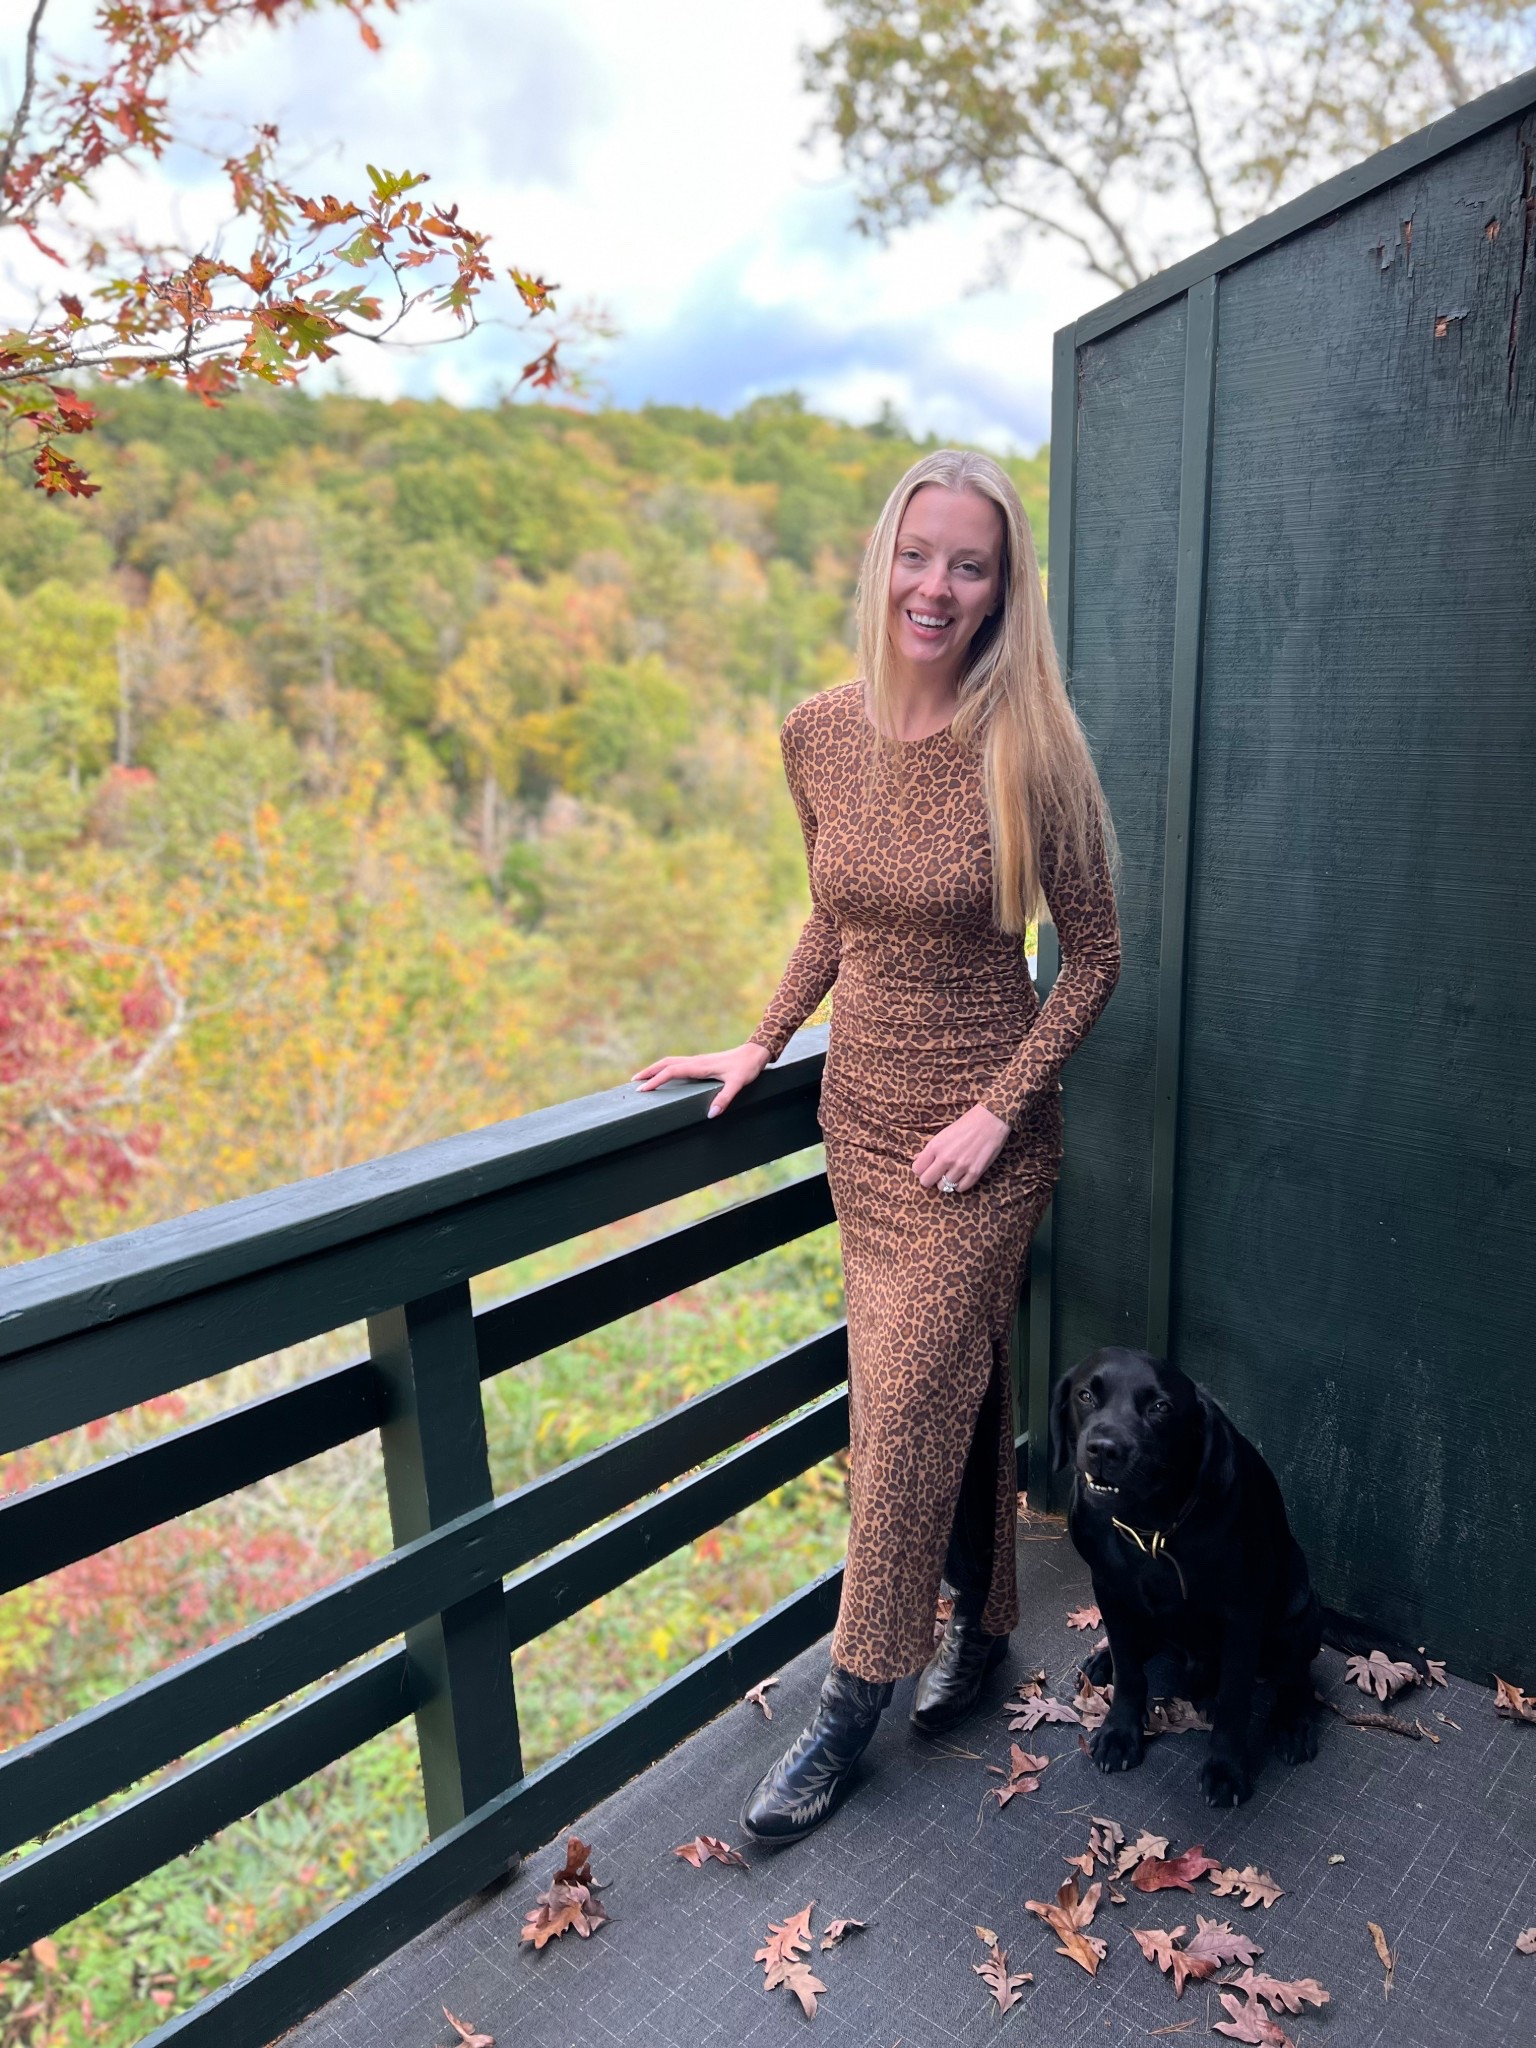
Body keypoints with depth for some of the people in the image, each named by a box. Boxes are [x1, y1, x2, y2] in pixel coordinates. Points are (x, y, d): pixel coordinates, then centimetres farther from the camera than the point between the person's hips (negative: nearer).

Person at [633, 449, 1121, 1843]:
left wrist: (999, 1107, -14)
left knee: (908, 1402, 1)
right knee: (951, 1383, 16)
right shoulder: (820, 736, -2)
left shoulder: (1030, 750, -15)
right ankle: (981, 1622, 39)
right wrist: (760, 1046, 8)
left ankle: (853, 1708, 22)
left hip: (979, 1126, -4)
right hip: (861, 1112, 4)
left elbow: (1095, 954, -8)